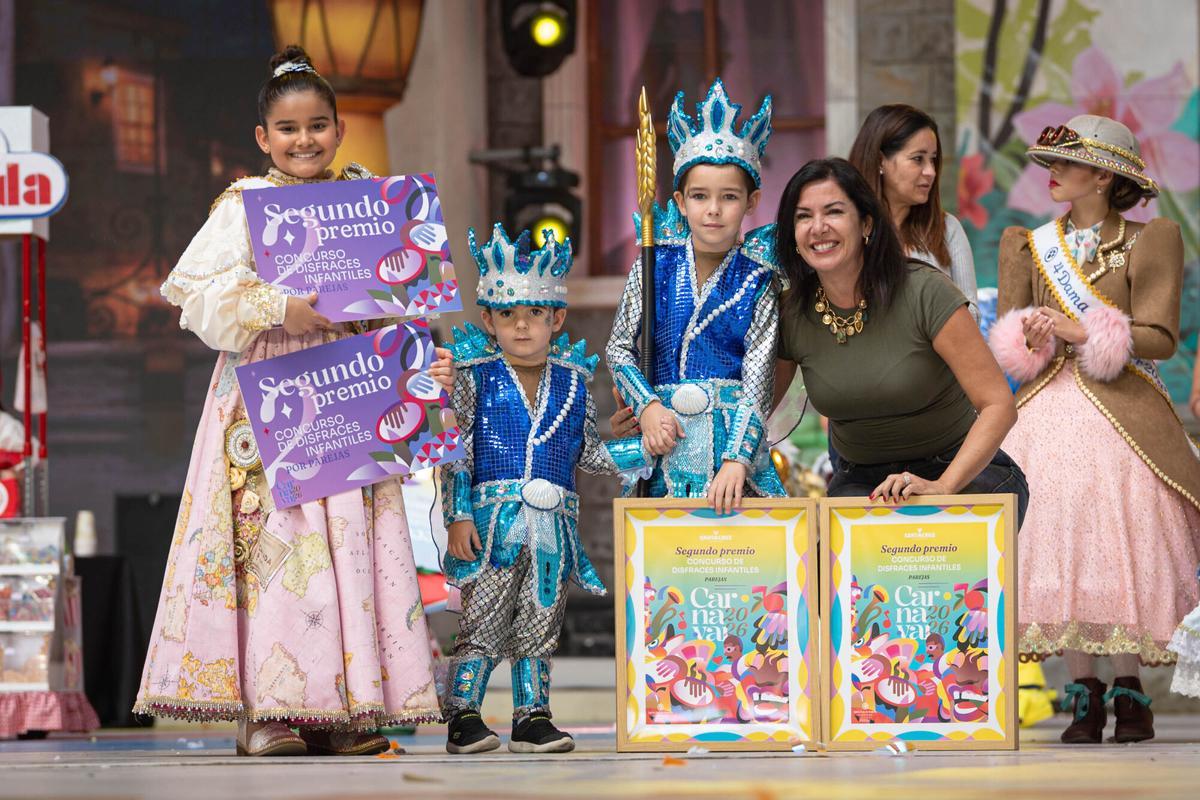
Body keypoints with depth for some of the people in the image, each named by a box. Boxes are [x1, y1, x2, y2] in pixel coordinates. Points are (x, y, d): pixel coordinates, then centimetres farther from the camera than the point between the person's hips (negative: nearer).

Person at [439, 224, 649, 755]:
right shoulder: (475, 375, 2)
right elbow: (456, 453, -1)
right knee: (482, 621, -7)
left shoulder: (572, 381, 12)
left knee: (538, 626, 7)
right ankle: (462, 717, -3)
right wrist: (457, 516, -9)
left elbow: (588, 456, 19)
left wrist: (647, 449, 10)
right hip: (492, 520, -4)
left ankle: (532, 718, 12)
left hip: (552, 523, 4)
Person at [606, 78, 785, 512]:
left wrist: (736, 460, -22)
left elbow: (757, 384, -9)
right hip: (665, 435, 2)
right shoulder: (656, 263, 2)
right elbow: (619, 348, 9)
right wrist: (647, 406, -8)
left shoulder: (759, 280, -3)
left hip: (732, 438, -2)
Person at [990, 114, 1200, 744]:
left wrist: (1080, 333, -14)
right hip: (1050, 414, 3)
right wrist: (1031, 338, -11)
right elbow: (1005, 343, 13)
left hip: (1123, 415, -3)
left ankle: (1129, 689, -5)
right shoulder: (1029, 247, 18)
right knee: (1058, 545, -8)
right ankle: (1084, 693, -4)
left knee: (1123, 544, -13)